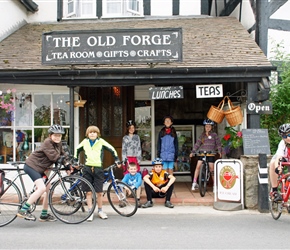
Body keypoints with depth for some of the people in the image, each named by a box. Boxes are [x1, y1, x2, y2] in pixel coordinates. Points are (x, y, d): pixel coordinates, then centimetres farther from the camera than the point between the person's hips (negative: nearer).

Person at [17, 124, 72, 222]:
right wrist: (66, 162, -13)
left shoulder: (58, 143, 8)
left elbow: (62, 154, 11)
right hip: (31, 166, -10)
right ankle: (23, 210, -19)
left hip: (41, 168, 10)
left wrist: (68, 164, -7)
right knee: (42, 188, -23)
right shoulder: (47, 142, -19)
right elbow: (53, 157, -26)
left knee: (49, 188, 10)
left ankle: (44, 215, 21)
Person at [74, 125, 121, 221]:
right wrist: (75, 161, 22)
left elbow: (112, 149, 8)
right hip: (87, 169, 1)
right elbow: (77, 150, 23)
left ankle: (100, 211, 20)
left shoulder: (101, 142, 1)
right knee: (89, 192, 2)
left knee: (99, 192, 2)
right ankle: (90, 212, 10)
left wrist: (117, 161, 9)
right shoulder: (85, 142, 6)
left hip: (98, 169, -1)